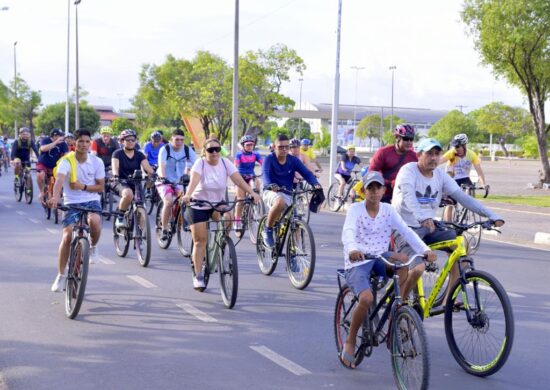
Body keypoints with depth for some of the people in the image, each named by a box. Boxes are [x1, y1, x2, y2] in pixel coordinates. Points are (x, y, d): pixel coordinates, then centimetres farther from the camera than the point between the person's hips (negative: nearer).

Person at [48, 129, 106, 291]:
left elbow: (100, 187, 3)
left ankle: (93, 247, 1)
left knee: (94, 221, -33)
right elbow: (59, 180, -29)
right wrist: (55, 197, -49)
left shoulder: (97, 162, -3)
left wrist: (83, 186, -16)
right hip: (72, 203, -1)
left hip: (91, 201, 1)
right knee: (67, 236, -14)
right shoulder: (67, 161, -11)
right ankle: (61, 276, 3)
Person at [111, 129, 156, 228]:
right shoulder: (118, 153, 0)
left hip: (135, 184, 4)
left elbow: (147, 167, -7)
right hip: (121, 183, -4)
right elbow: (115, 166, -18)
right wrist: (115, 175, -40)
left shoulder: (139, 155, 8)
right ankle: (120, 218, -19)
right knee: (128, 193, -37)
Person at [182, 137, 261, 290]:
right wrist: (188, 195, -53)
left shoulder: (225, 163, -9)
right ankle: (198, 276, 6)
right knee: (200, 241, -4)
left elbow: (238, 179, -20)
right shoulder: (200, 163, -16)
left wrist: (252, 193, -35)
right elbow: (194, 180, -34)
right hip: (198, 206, -3)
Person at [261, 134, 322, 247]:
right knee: (280, 202, -38)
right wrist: (271, 185, -46)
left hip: (287, 194, 4)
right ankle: (268, 231, -19)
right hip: (271, 192, -4)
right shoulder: (269, 159, -7)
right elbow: (266, 174, -24)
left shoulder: (293, 160, 1)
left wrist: (315, 184, -29)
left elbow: (307, 173, -8)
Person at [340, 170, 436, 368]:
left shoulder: (388, 210, 2)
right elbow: (348, 232, -27)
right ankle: (350, 341, -5)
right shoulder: (356, 209, -9)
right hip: (357, 262, -4)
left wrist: (425, 249, -27)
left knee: (403, 260, -29)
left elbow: (406, 231, -11)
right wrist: (352, 249, -50)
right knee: (367, 298, -29)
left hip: (380, 258, 4)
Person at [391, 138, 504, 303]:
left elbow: (462, 196, -4)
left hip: (428, 227, 7)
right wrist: (423, 217, -53)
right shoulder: (408, 170, -14)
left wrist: (492, 216, -16)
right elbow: (408, 194, -34)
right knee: (418, 268, -28)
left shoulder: (440, 175, 3)